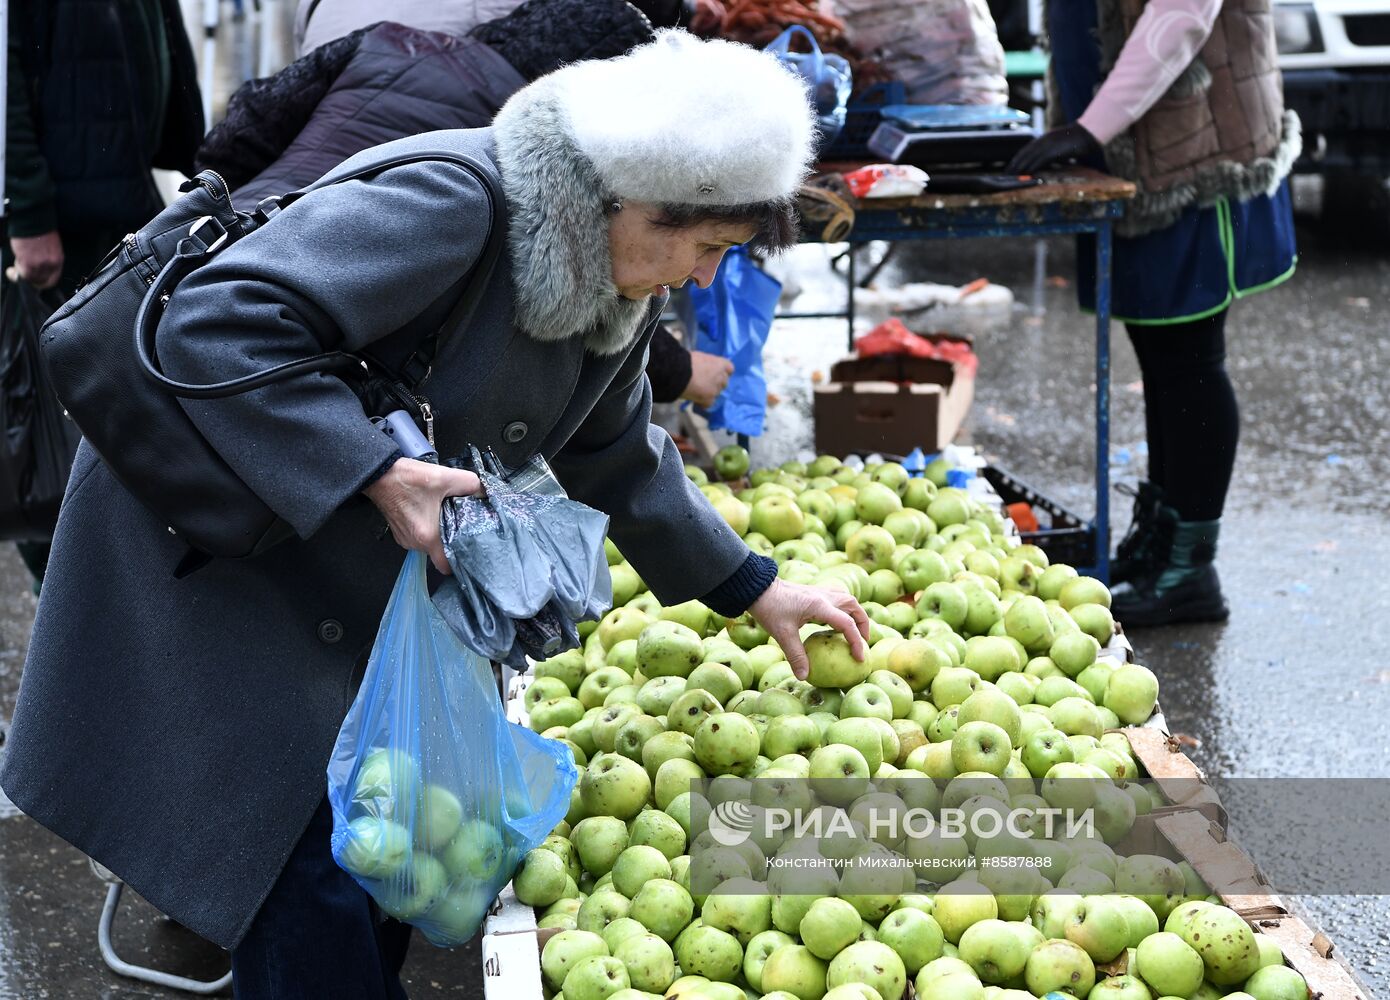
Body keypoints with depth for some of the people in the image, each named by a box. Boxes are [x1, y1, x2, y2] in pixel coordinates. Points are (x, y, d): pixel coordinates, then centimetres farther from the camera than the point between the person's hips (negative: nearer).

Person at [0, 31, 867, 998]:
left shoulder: (619, 286, -1)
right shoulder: (449, 204, -31)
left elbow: (617, 459, 15)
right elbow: (217, 326, -36)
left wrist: (755, 590, 14)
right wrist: (376, 473, -39)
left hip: (365, 572, 9)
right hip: (211, 544, -9)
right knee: (314, 855, -8)